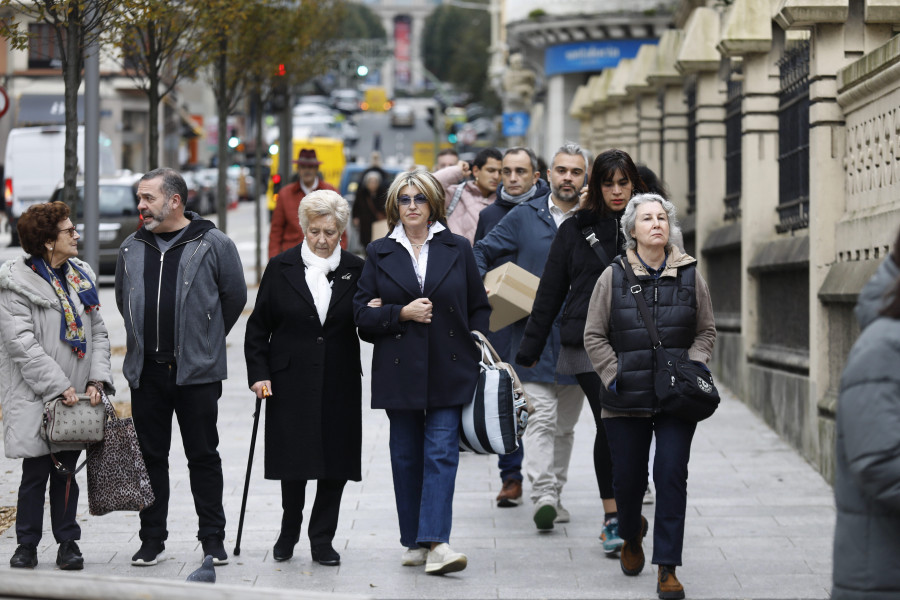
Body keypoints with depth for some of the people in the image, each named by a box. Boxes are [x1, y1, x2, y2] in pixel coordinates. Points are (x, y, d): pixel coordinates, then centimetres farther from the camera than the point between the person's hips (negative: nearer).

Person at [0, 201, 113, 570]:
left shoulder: (81, 277, 11)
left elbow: (97, 332, 13)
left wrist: (97, 380, -1)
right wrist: (58, 386, -19)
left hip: (76, 397, 5)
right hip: (34, 398, -5)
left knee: (66, 471, 10)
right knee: (35, 473, 0)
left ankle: (68, 542, 20)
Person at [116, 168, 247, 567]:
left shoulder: (213, 245, -4)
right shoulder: (132, 248, 9)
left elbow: (235, 297, 3)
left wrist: (205, 341, 8)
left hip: (196, 370, -4)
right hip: (146, 370, 4)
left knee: (203, 456, 3)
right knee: (150, 456, 7)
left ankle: (213, 538, 11)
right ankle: (152, 538, 16)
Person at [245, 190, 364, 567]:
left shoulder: (355, 271, 5)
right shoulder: (281, 268, 2)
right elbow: (258, 327, 5)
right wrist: (258, 373, -3)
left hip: (339, 384, 1)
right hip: (291, 382, -1)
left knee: (335, 462, 2)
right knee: (293, 459, 0)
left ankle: (321, 539, 16)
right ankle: (289, 531, 23)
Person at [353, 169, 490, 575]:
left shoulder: (457, 249, 8)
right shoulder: (379, 253, 7)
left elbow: (479, 308, 11)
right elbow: (362, 313, 3)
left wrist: (474, 353, 1)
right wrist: (401, 313, -12)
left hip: (448, 373, -1)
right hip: (399, 371, 1)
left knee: (441, 453, -10)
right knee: (406, 456, 6)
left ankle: (436, 542, -18)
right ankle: (414, 542, 15)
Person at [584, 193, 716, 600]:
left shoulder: (689, 276, 4)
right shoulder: (614, 277, 0)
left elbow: (706, 332, 13)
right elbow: (594, 336, 5)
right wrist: (614, 376, -5)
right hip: (626, 399, 0)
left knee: (672, 476, -8)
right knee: (627, 478, 6)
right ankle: (631, 536, 40)